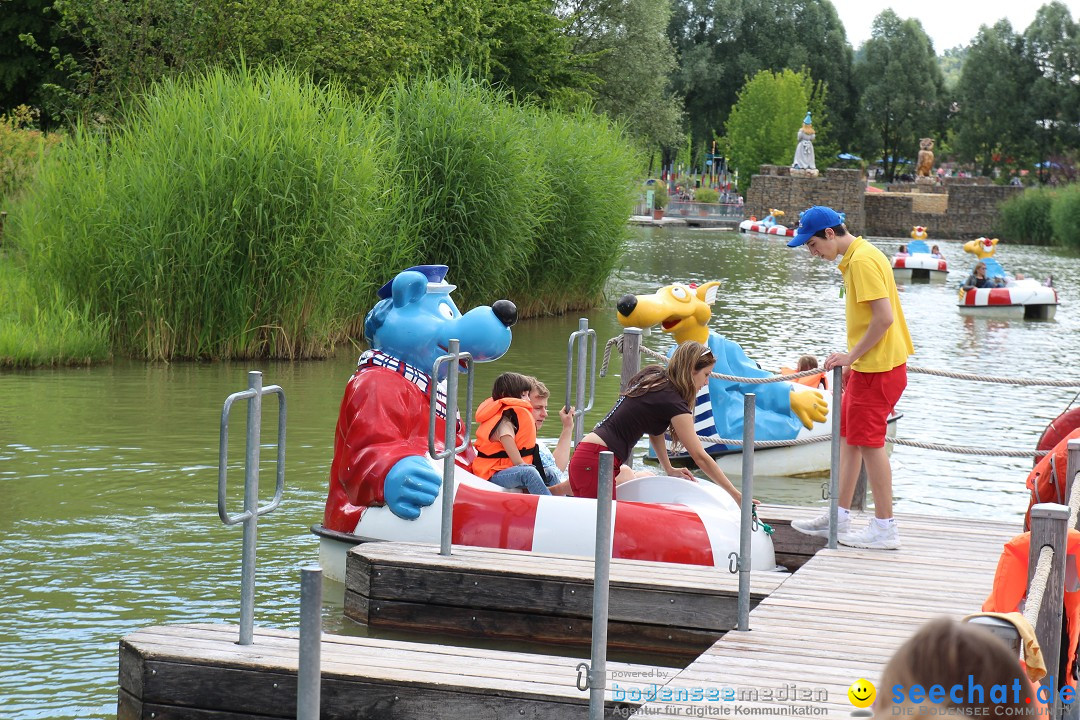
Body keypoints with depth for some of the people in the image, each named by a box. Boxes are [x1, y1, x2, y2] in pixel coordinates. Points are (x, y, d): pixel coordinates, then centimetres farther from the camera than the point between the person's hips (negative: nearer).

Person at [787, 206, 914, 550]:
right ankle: (839, 518, 21)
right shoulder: (856, 257, 14)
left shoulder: (862, 260, -17)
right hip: (868, 366, 10)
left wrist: (851, 355, -16)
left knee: (869, 442, -4)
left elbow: (884, 317, -24)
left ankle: (885, 528, 2)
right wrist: (852, 362, 17)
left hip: (878, 367, -10)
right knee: (848, 436, 14)